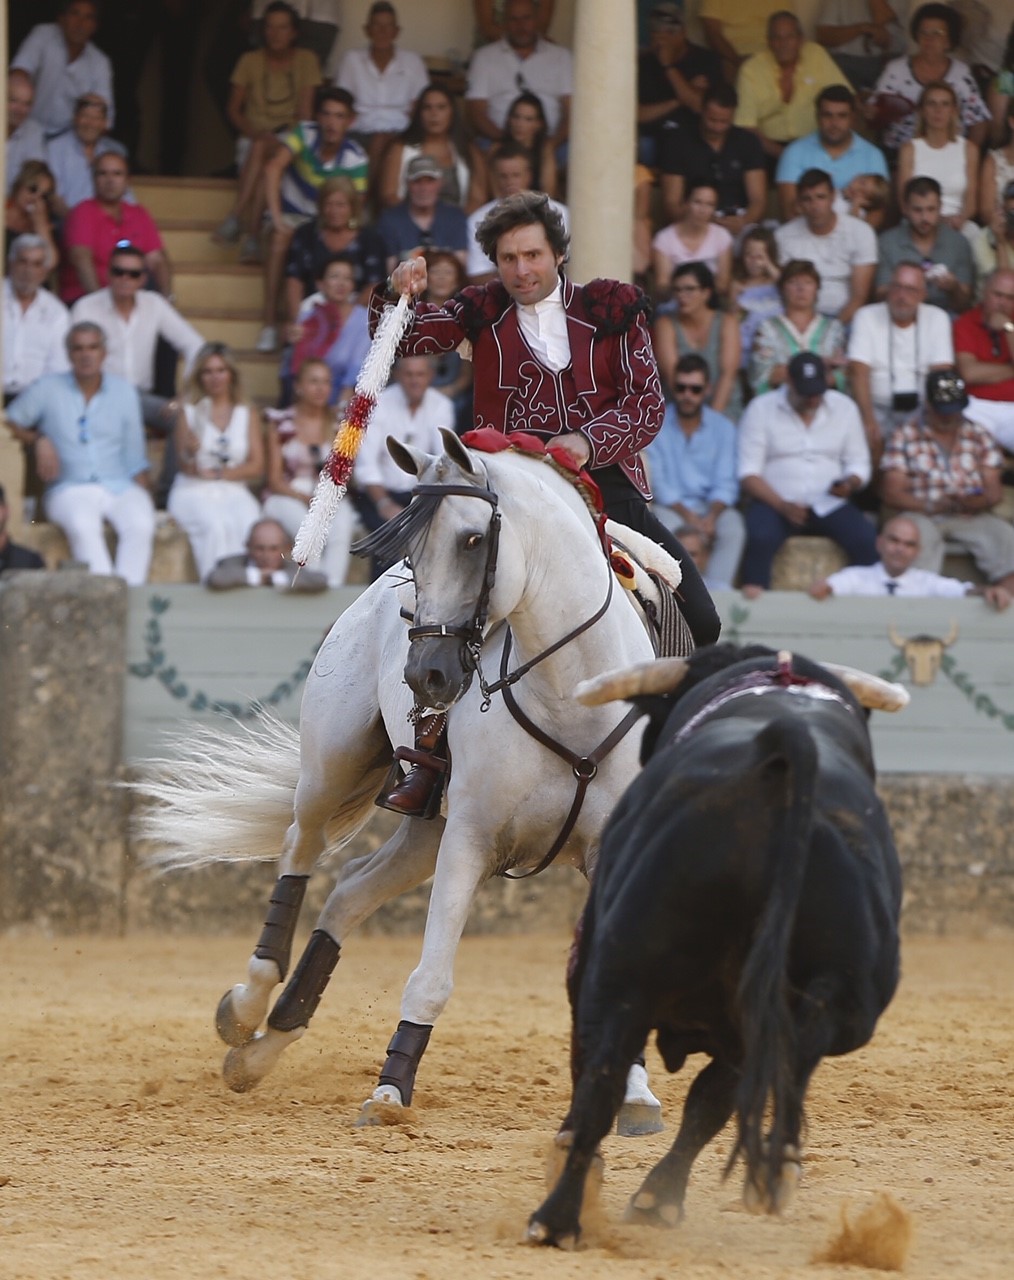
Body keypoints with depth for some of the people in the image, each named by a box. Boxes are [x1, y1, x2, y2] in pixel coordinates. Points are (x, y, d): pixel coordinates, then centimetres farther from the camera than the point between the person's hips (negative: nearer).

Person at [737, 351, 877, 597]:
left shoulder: (844, 408, 11)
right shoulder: (761, 409, 2)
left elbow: (859, 464, 13)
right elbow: (749, 474, -3)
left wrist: (850, 484, -13)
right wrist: (783, 507, -19)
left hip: (829, 506, 2)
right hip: (775, 503, -2)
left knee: (867, 540, -27)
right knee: (761, 538, -36)